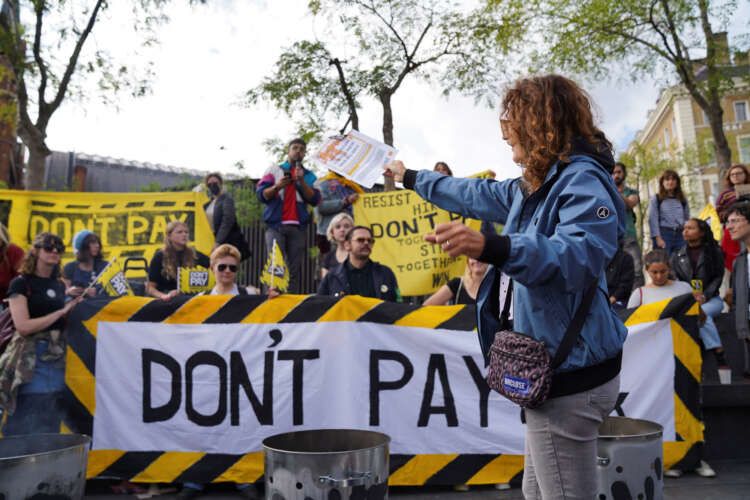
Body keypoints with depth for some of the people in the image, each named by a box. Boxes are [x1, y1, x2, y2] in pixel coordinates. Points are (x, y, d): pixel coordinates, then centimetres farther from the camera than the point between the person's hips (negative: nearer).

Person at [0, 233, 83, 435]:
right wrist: (61, 311, -16)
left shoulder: (59, 285, 12)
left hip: (59, 360, 6)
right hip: (32, 362, -6)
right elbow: (23, 326, -16)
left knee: (52, 428, 13)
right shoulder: (21, 283, -7)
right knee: (26, 430, -2)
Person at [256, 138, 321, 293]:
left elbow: (314, 200, 4)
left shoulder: (309, 176, 17)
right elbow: (261, 195, 4)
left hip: (297, 227, 2)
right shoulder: (274, 170, 13)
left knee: (295, 269, -4)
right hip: (275, 225, -2)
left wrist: (302, 181, -7)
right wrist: (277, 186, -13)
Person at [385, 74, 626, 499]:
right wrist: (411, 177, 40)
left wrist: (491, 248, -47)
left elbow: (581, 256, -32)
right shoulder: (537, 184, 16)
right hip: (556, 367, 11)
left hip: (571, 374, -11)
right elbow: (477, 194, 30)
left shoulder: (582, 180, -16)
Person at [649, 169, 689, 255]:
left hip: (680, 235, 4)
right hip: (663, 234, -4)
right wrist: (658, 238, -13)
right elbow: (653, 220, -3)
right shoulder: (656, 199, 6)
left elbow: (687, 219, 16)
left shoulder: (682, 200, 17)